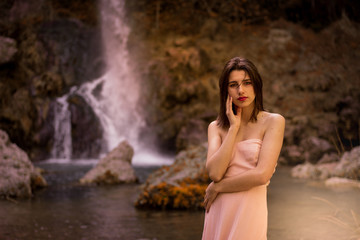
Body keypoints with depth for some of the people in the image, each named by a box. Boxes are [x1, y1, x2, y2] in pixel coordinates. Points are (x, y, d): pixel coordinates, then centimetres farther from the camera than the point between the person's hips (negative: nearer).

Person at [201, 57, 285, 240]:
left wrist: (218, 187, -4)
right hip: (218, 212, 3)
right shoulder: (216, 127, 9)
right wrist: (233, 127, -5)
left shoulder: (273, 121, -2)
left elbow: (262, 175, -13)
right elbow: (214, 172, -7)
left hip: (249, 213, -3)